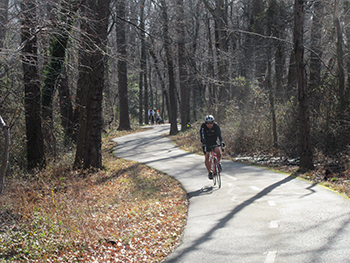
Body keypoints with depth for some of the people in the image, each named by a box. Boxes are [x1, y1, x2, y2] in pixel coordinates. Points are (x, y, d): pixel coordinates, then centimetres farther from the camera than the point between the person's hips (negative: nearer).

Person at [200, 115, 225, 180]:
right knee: (206, 158, -14)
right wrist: (204, 145, -49)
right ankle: (209, 172, 2)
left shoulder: (216, 126, -21)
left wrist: (221, 142, -47)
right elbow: (202, 136, -34)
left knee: (218, 152, -26)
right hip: (207, 143, -1)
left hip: (214, 141, 1)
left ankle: (218, 163, 3)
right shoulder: (203, 127, -25)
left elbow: (219, 134, -30)